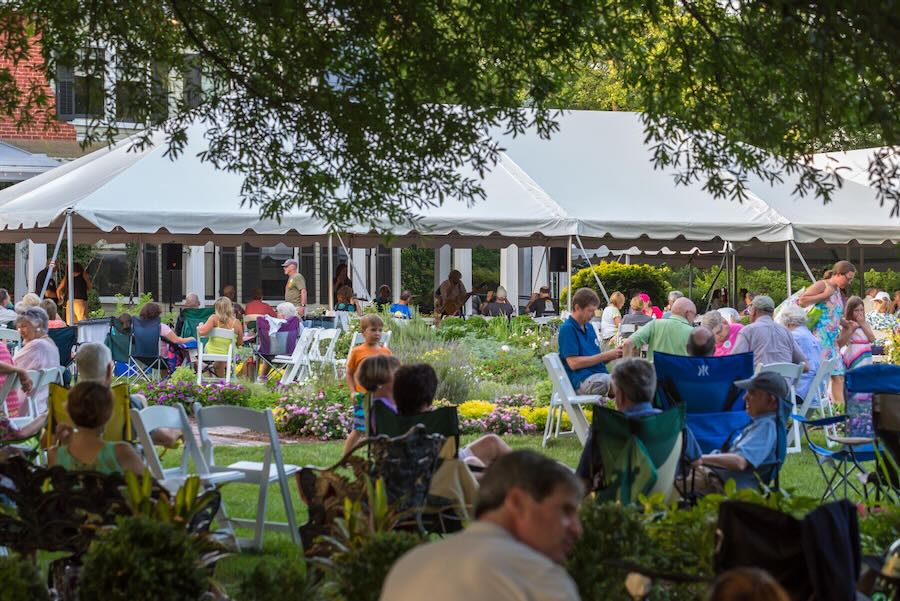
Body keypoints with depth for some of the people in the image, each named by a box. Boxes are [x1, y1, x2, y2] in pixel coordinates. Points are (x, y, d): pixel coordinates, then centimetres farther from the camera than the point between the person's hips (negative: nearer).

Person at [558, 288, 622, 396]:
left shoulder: (589, 327, 23)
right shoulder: (567, 329, -4)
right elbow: (573, 363, -13)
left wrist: (613, 354, 4)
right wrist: (605, 356, -10)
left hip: (599, 376, 9)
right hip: (582, 381, -9)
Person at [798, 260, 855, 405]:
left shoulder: (837, 291, 19)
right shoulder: (822, 285, -6)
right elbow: (801, 301, -16)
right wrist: (824, 295, -15)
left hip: (832, 340, 9)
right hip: (820, 337, -9)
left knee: (838, 376, 4)